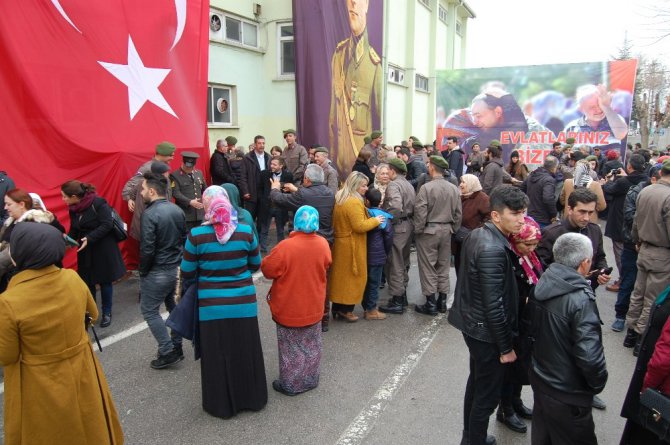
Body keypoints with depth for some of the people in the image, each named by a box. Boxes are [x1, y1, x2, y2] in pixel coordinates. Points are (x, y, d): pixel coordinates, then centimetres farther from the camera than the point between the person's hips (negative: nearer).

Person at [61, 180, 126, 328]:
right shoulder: (73, 209, 2)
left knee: (105, 282, 7)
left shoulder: (98, 203, -19)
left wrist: (89, 238, -29)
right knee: (87, 283, 9)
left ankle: (106, 313, 23)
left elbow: (107, 224, -22)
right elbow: (74, 230, 8)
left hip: (104, 249, -5)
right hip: (86, 251, 6)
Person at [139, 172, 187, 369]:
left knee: (149, 311, 5)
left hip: (157, 272, -8)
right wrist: (177, 260, 15)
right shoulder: (177, 210, 3)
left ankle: (168, 352, 4)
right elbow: (184, 240, 8)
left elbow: (147, 249, -21)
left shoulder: (150, 214, -20)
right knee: (173, 307, 19)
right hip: (176, 268, 8)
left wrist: (142, 271, -7)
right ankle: (176, 347, 26)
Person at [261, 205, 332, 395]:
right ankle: (310, 380, 35)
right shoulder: (323, 244, -10)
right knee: (311, 345, 21)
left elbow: (268, 269, -14)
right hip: (313, 307, 4)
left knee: (291, 347, 13)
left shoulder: (286, 247, -25)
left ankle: (290, 384, 25)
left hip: (289, 308, -4)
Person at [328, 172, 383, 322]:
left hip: (340, 243, 9)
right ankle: (346, 309, 12)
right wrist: (375, 220, -11)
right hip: (352, 246, -9)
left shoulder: (340, 198, 9)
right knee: (353, 277, 4)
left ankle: (337, 308, 23)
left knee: (340, 275, 15)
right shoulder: (354, 202, -22)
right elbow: (359, 226, -24)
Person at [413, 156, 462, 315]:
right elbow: (458, 213, 5)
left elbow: (420, 212, -17)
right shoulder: (453, 188, 1)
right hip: (446, 230, 5)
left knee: (428, 267, 3)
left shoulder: (426, 187, -16)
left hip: (429, 230, -5)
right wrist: (453, 229, 16)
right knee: (444, 266, 14)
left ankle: (431, 304, 8)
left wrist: (418, 230, -5)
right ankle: (442, 301, 23)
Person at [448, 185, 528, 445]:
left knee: (477, 383, 25)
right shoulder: (493, 250, -29)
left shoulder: (478, 235, 0)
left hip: (474, 325, 10)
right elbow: (493, 305, -26)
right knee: (488, 395, 8)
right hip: (487, 333, -10)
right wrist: (505, 347, -16)